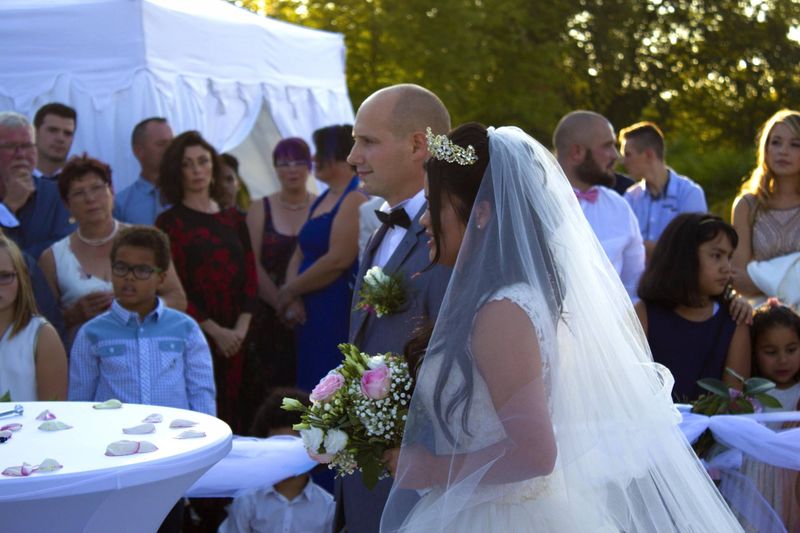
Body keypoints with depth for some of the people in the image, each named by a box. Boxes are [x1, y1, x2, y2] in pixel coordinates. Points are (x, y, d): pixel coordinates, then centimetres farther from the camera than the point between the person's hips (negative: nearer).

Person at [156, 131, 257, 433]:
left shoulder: (233, 219, 14)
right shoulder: (170, 222, 1)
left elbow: (250, 276, 10)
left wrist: (241, 329, -4)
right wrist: (215, 330, -12)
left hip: (235, 339, 4)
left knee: (235, 419, 0)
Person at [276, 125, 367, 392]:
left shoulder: (355, 200, -10)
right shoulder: (321, 201, 18)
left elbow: (338, 260, -18)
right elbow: (299, 254, 14)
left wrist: (290, 290, -8)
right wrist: (293, 299, -4)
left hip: (339, 312, -9)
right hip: (308, 314, 9)